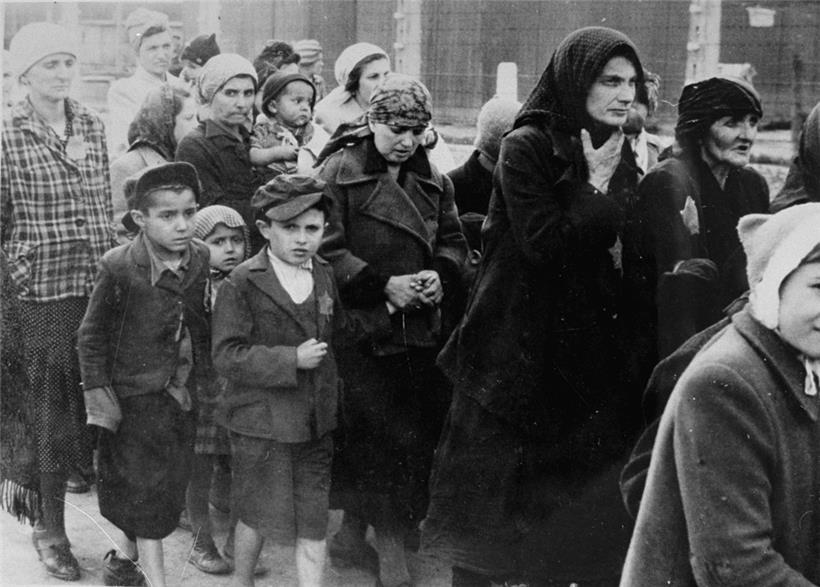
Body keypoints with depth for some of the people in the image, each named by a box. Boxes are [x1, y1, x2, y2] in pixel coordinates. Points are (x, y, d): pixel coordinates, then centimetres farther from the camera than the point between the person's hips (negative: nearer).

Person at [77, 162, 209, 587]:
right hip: (135, 400, -6)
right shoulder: (118, 268, -18)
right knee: (146, 495, 1)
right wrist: (99, 393, -12)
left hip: (182, 397, 6)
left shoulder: (201, 261, -4)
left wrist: (200, 381, 10)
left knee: (168, 491, 17)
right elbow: (91, 337, -10)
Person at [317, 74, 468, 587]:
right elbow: (328, 249, -9)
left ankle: (353, 535, 23)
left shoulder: (433, 181, 13)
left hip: (421, 329, 5)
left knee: (419, 435, 7)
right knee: (379, 435, -8)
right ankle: (391, 546, 5)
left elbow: (454, 241, 16)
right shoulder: (339, 173, -4)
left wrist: (440, 275, -6)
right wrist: (382, 285, -17)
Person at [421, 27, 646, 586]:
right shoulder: (527, 147, -9)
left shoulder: (622, 157, 11)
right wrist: (597, 187, -13)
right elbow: (544, 243, -18)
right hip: (519, 355, -6)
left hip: (591, 358, 6)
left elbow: (632, 257, 12)